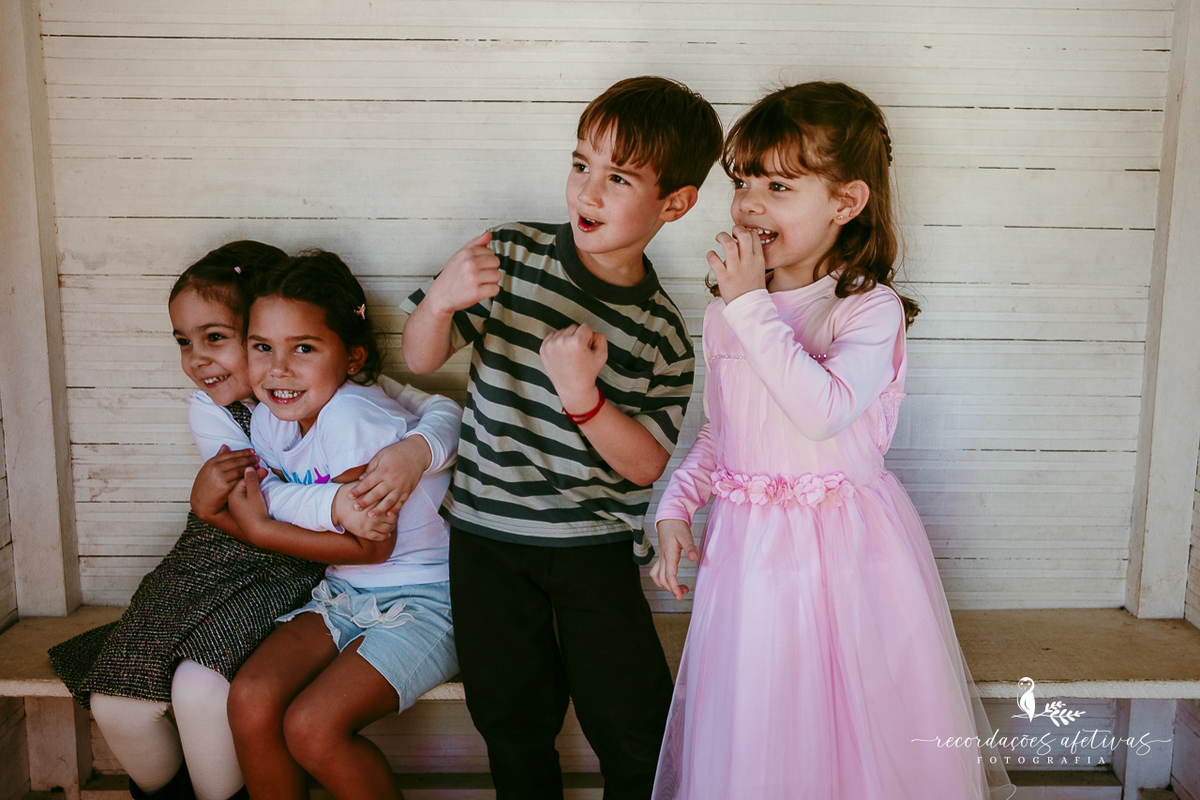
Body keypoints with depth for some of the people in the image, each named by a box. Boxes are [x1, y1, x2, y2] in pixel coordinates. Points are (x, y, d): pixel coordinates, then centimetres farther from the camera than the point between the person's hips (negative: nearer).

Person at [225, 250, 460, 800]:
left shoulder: (351, 416, -24)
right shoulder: (269, 420, 1)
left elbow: (371, 544, -20)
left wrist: (261, 530, -15)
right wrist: (215, 495, -6)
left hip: (422, 600, -7)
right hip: (342, 595, 7)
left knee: (312, 726, -20)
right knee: (250, 699, -12)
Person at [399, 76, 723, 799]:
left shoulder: (663, 334, -8)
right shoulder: (512, 256, -6)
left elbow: (645, 465, -12)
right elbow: (421, 359, -3)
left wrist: (582, 393, -28)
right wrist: (441, 302, -26)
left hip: (594, 545, -1)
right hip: (486, 532, 1)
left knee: (634, 727, 4)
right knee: (514, 720, 15)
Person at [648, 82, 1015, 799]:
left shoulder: (871, 309, -12)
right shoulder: (727, 312, 5)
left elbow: (822, 410, -29)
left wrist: (753, 307, -26)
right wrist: (675, 505, 2)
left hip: (843, 549, -4)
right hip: (748, 547, 5)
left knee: (850, 727, 10)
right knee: (750, 738, 15)